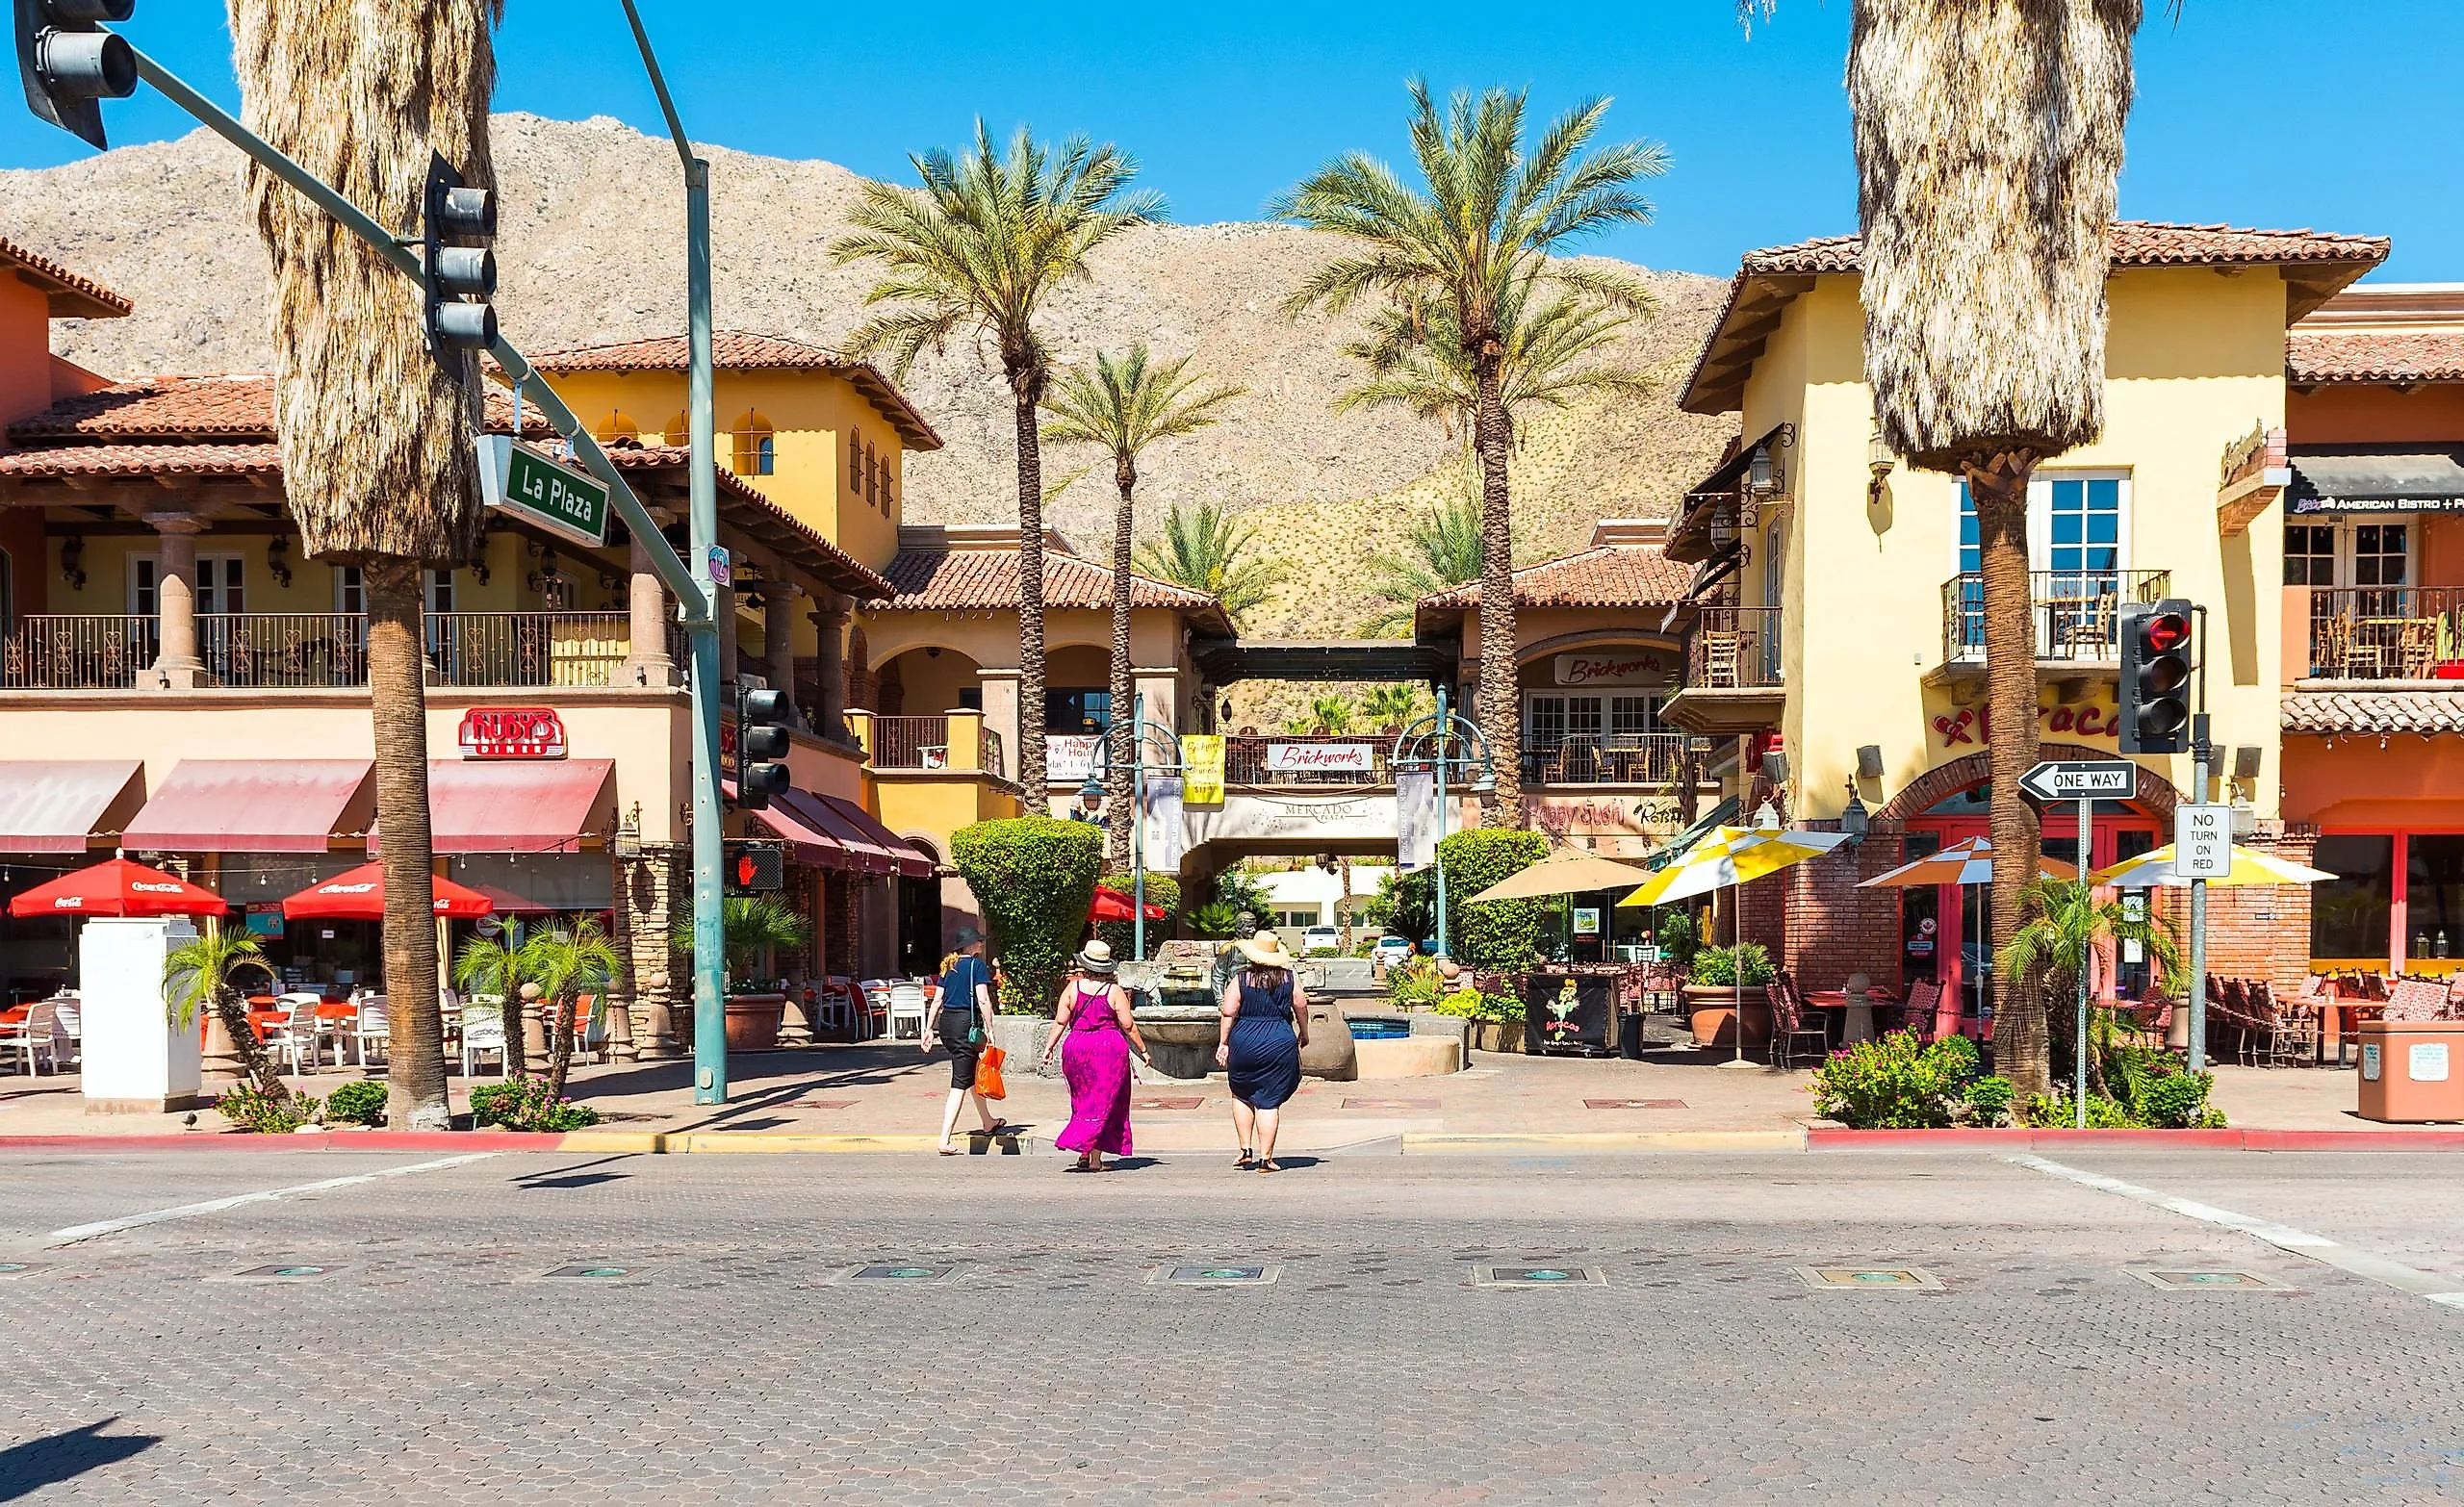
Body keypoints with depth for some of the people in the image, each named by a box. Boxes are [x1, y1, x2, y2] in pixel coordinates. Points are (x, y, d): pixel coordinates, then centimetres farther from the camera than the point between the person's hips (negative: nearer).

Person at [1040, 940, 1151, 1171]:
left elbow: (1060, 1021, -1)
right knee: (1102, 1103, 2)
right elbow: (1128, 1026, -4)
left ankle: (1085, 1153, 12)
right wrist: (1143, 1050, 6)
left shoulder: (1072, 988, 1)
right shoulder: (1115, 992, -4)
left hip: (1076, 1047, 2)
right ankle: (1094, 1158, -6)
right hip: (1110, 1048, -2)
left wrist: (1049, 1047, 8)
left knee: (1084, 1101, 16)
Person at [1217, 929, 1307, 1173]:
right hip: (1280, 1044, 0)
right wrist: (1304, 1033, 20)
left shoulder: (1240, 980, -4)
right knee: (1269, 1102, 3)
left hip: (1244, 1043, 0)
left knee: (1242, 1097, 19)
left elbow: (1229, 1013, -7)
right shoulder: (1288, 979, 1)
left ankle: (1246, 1150, 16)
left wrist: (1223, 1043, 1)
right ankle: (1265, 1158, 2)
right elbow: (1301, 1007, 5)